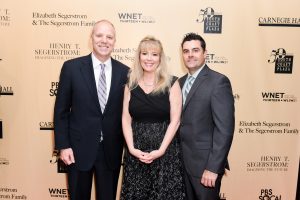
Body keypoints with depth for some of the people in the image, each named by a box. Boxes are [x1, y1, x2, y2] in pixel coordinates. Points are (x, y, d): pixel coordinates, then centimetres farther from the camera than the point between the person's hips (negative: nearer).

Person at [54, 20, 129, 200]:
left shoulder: (124, 72, -2)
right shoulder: (72, 67, -6)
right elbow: (61, 110, -3)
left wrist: (126, 145, 5)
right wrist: (63, 145, -6)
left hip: (111, 150, 2)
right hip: (79, 148, -1)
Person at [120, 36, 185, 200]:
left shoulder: (171, 83, -4)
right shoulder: (131, 85, 5)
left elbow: (175, 120, -7)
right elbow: (126, 120, 3)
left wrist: (161, 150, -14)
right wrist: (131, 148, -8)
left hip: (165, 151, -2)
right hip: (136, 152, 3)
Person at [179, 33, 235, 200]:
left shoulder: (218, 81, -14)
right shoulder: (181, 82, 8)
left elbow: (225, 128, -19)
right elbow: (179, 121, 10)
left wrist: (213, 167, -20)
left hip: (204, 162, -6)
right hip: (182, 161, 6)